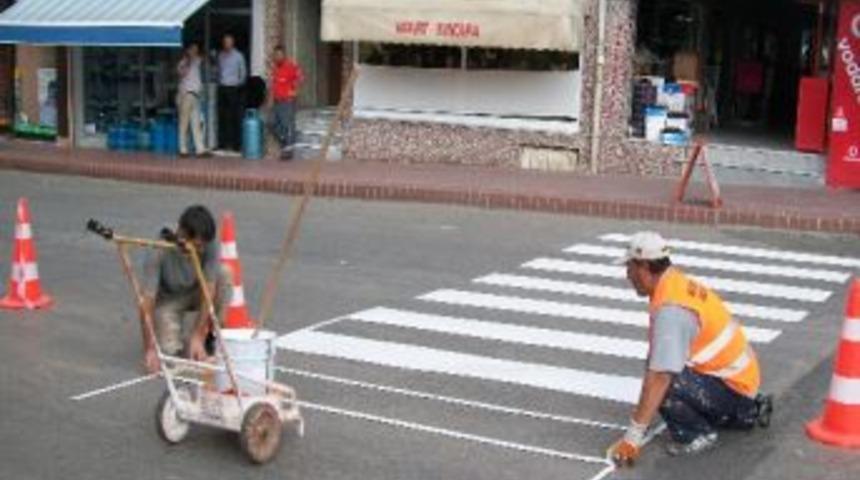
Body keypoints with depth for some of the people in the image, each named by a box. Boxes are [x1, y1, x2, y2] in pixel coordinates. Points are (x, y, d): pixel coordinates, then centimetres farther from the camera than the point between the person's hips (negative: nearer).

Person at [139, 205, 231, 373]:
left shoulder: (208, 246, -26)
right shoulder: (160, 252, -33)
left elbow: (208, 290, -28)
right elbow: (148, 301, -34)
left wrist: (197, 337, -35)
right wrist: (149, 349, -42)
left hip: (196, 293, 2)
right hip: (168, 299, -2)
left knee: (223, 275, -30)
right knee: (169, 349, -27)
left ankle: (210, 338, -11)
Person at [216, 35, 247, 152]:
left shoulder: (238, 56, 2)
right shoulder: (220, 56, 14)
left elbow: (243, 72, 6)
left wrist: (239, 84, 1)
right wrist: (219, 81, 10)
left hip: (233, 88, -4)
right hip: (222, 88, 4)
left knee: (236, 117, -6)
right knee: (222, 117, 4)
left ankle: (236, 144, -5)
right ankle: (222, 143, 9)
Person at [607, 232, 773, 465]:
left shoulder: (670, 308, -26)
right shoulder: (678, 284, 3)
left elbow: (659, 377, -32)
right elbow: (658, 360, 8)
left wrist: (632, 438, -30)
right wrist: (643, 409, 12)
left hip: (732, 387, -10)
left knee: (663, 380, -27)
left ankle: (697, 434, -4)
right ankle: (748, 411, 28)